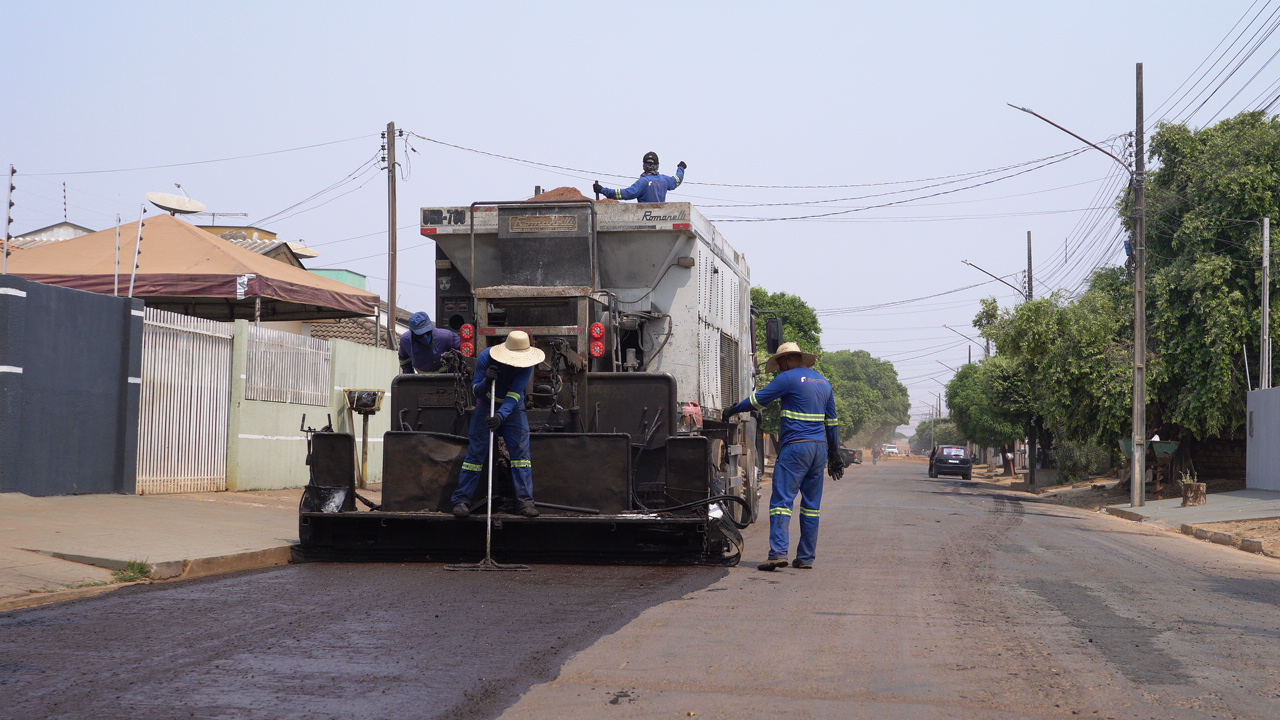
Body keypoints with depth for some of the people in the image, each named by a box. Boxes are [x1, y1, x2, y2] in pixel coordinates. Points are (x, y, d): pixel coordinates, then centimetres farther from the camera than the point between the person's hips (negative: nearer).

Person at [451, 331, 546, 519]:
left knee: (521, 452, -10)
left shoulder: (526, 365, -22)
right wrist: (486, 381, -40)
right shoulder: (486, 357, -23)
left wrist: (501, 415, -45)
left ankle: (525, 501, -8)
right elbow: (475, 389, -17)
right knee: (476, 453, -5)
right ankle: (461, 500, 0)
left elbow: (514, 395, -30)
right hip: (485, 408, -1)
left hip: (513, 410, 1)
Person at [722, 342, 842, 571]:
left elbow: (758, 399, 0)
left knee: (782, 500, -9)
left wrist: (731, 411, 14)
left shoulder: (789, 378, -5)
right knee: (811, 504, 9)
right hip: (820, 447, 7)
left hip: (796, 446, -7)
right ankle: (806, 557, 10)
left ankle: (778, 553, -19)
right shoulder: (823, 382, 17)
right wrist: (834, 454, 25)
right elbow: (832, 421, 20)